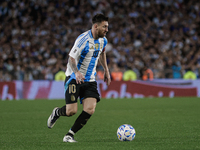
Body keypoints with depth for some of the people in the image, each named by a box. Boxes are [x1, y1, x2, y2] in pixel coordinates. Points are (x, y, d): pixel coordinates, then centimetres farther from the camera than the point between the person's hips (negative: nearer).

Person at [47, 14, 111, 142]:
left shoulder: (103, 40, 4)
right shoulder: (83, 39, -19)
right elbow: (71, 58, -18)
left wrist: (106, 70, 24)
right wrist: (77, 72, -32)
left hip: (90, 80, 6)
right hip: (74, 78, -6)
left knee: (90, 110, -13)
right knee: (71, 111, -12)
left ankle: (69, 135, -1)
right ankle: (57, 112, 25)